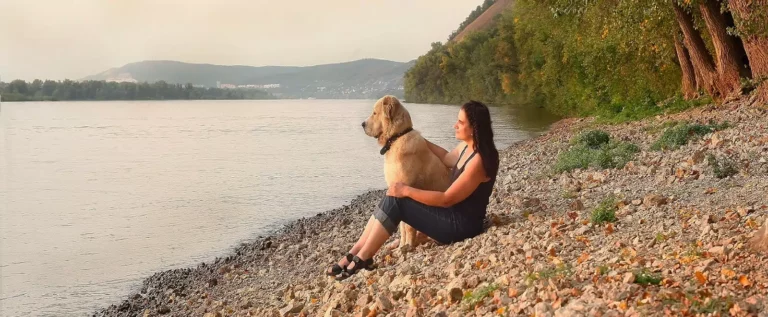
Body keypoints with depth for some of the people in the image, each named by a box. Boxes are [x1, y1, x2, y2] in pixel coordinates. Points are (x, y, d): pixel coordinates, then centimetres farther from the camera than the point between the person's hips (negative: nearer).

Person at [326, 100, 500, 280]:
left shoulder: (478, 160, -23)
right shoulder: (466, 146, 6)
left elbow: (447, 199, -23)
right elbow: (447, 158, 30)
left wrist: (407, 190, -19)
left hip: (462, 225, -10)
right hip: (453, 215, 10)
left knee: (394, 201, -17)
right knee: (391, 200, -2)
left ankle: (362, 258, -10)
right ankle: (355, 253, -4)